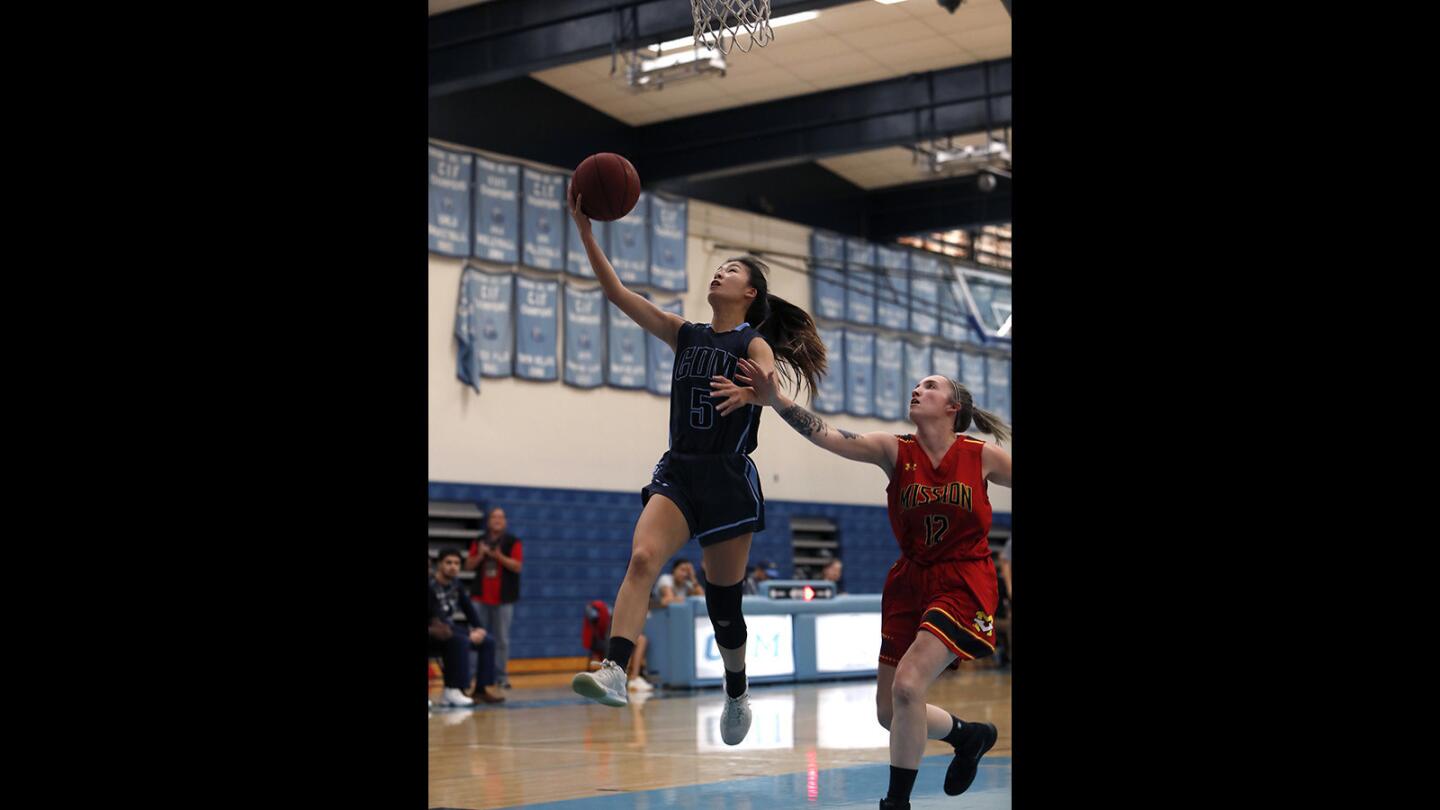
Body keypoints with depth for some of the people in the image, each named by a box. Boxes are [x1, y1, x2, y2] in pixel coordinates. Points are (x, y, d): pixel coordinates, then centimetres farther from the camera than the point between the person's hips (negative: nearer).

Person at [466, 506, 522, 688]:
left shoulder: (513, 542, 2)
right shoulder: (479, 542, 12)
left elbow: (517, 566, -8)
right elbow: (468, 566, 9)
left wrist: (499, 556, -20)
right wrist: (480, 555, -10)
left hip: (503, 598, -3)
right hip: (481, 597, 3)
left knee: (502, 639, -1)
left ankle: (501, 677, 3)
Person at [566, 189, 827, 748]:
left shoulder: (754, 344, -1)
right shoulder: (685, 335, 12)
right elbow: (616, 293, 9)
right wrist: (585, 230, 1)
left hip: (729, 478, -3)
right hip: (678, 471, 3)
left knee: (722, 599, 6)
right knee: (642, 558, -24)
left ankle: (737, 693, 30)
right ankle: (614, 673, -36)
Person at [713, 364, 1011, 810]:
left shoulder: (982, 457, -6)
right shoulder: (895, 451, -4)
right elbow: (829, 436, -18)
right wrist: (775, 400, -32)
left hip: (964, 584, -4)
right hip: (910, 583, 4)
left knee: (908, 683, -23)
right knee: (889, 711, 7)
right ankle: (970, 735, 37)